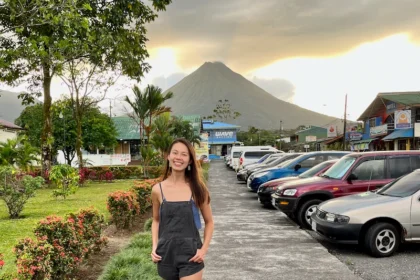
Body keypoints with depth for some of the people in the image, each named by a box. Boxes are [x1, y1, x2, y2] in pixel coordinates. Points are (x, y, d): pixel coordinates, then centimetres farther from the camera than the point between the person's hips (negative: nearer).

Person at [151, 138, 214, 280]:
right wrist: (154, 247, 0)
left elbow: (209, 222, 5)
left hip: (191, 254, -2)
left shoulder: (198, 189, -5)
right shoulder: (158, 190, -2)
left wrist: (204, 249, -6)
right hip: (166, 254, 2)